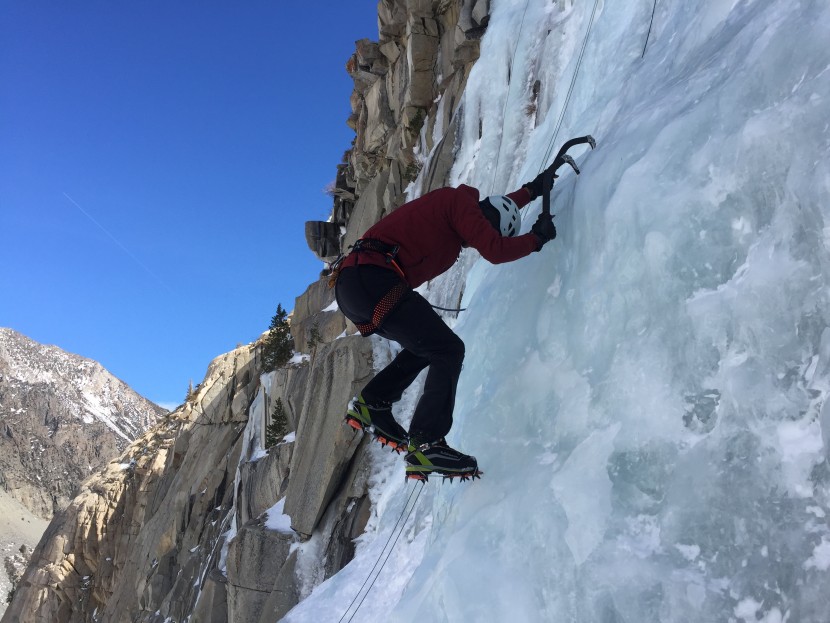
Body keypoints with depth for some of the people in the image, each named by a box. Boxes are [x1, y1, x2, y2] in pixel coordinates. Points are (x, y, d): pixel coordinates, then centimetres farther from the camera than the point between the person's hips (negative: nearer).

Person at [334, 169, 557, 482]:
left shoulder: (450, 202, 27)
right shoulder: (461, 201, -1)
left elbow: (496, 208, 48)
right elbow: (495, 250, -12)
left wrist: (530, 191, 55)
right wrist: (537, 238, 4)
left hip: (349, 287, 10)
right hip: (372, 279, -10)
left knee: (426, 345, 23)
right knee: (448, 350, -9)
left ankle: (371, 404, 16)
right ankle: (425, 444, -16)